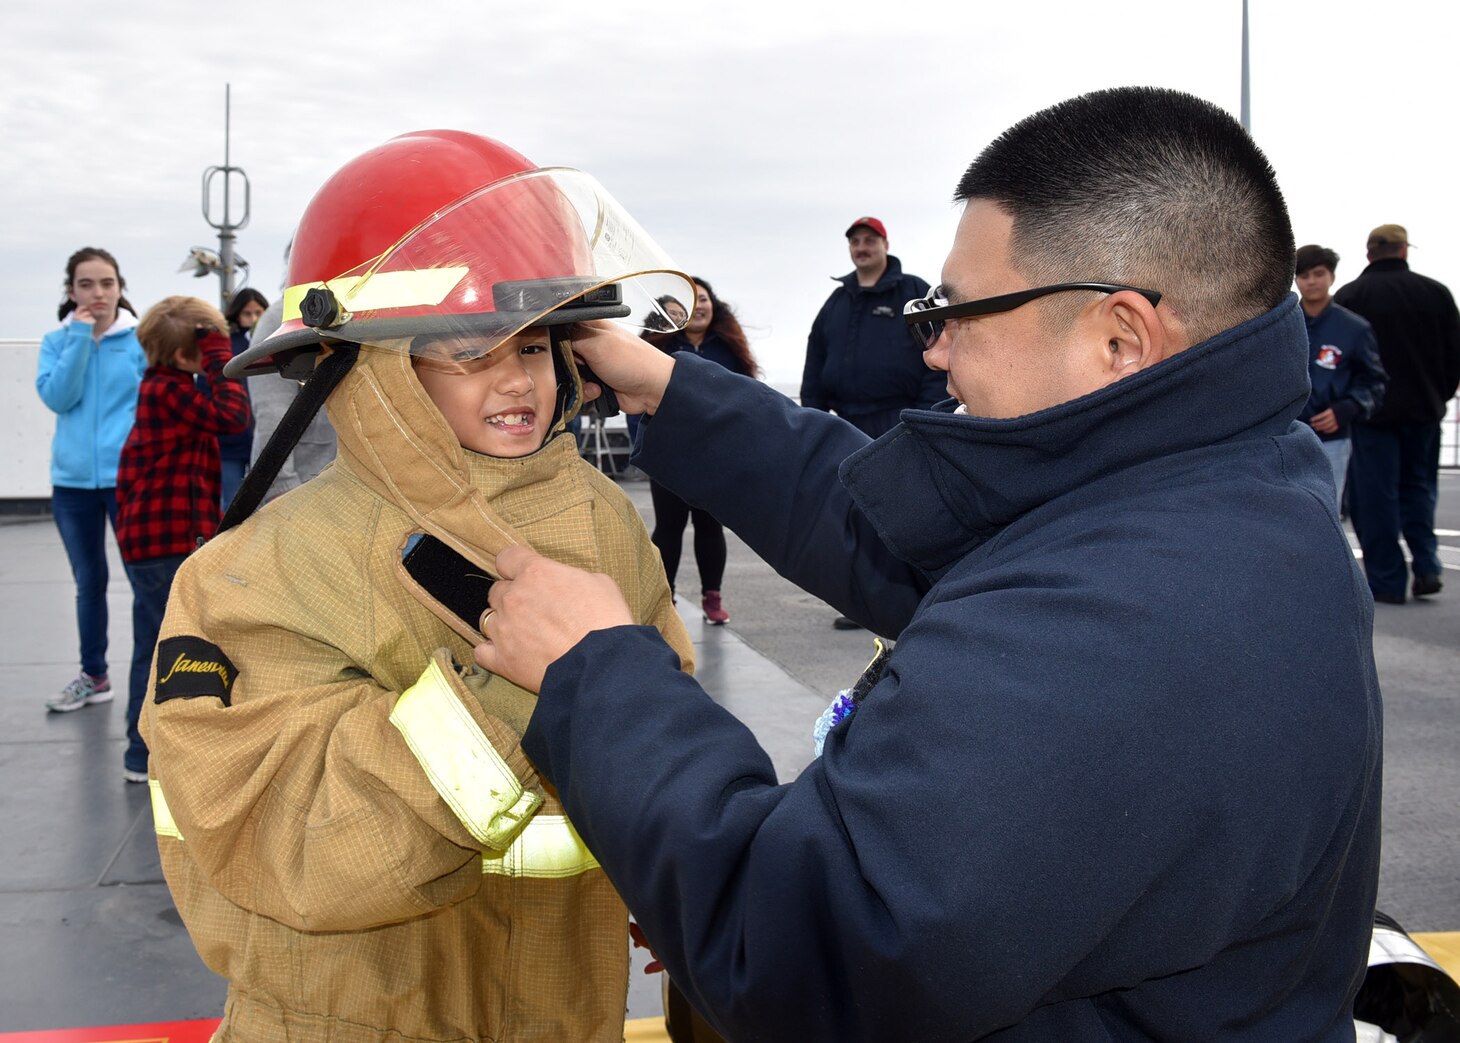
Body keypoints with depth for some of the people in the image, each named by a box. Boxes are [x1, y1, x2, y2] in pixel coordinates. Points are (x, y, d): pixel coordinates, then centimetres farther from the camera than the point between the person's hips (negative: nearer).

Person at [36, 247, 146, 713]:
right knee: (89, 583, 15)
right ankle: (93, 676, 28)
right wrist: (79, 338, -13)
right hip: (72, 481, 3)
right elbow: (56, 397, -10)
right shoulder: (57, 341, 5)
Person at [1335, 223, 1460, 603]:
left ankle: (1386, 581, 3)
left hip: (1371, 411, -3)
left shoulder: (1349, 297, -7)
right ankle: (1426, 567, 5)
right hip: (1423, 410, 3)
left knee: (1376, 495, 2)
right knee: (1418, 487, 17)